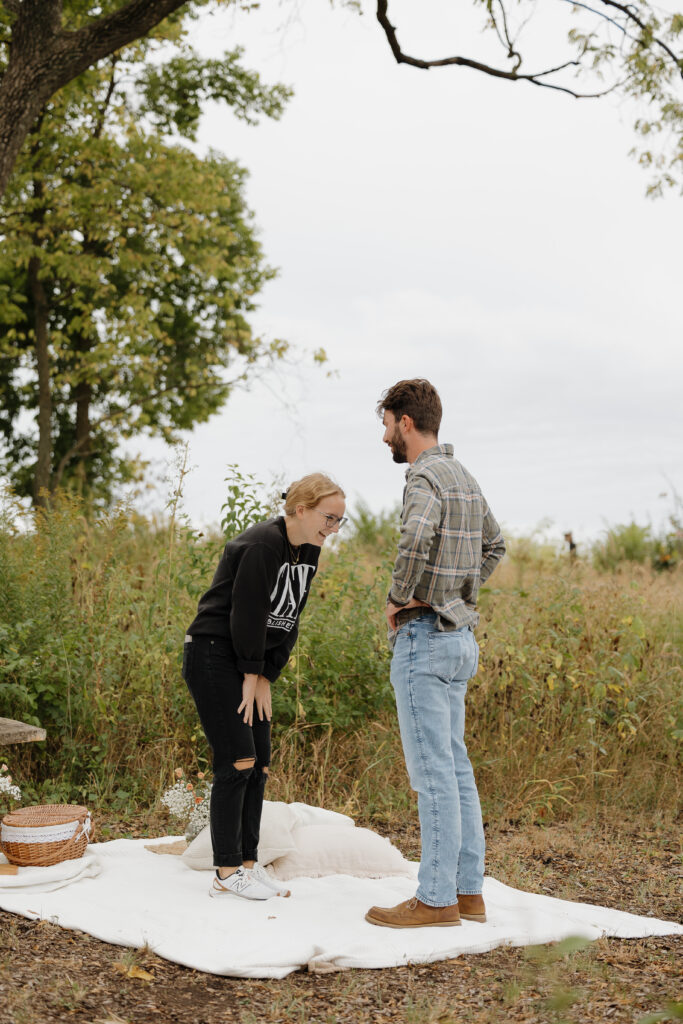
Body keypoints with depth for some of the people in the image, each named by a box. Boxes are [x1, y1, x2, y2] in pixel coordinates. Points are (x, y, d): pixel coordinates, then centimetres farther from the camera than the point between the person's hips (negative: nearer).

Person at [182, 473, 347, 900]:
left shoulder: (309, 551, 7)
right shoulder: (263, 544, -20)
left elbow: (289, 622, 8)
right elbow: (246, 615, -19)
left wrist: (265, 677, 3)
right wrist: (251, 676, -13)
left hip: (252, 664, 9)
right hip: (213, 656, -9)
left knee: (260, 765, 6)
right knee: (238, 760, -11)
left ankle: (248, 864, 14)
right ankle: (227, 873, -2)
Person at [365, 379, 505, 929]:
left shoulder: (426, 477, -14)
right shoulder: (464, 477, 15)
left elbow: (416, 538, -36)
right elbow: (494, 545, 30)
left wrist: (398, 598, -21)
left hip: (424, 638, -9)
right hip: (460, 634, 9)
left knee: (433, 771, -4)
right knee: (456, 768, 13)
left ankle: (436, 898, 3)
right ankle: (469, 889, 19)